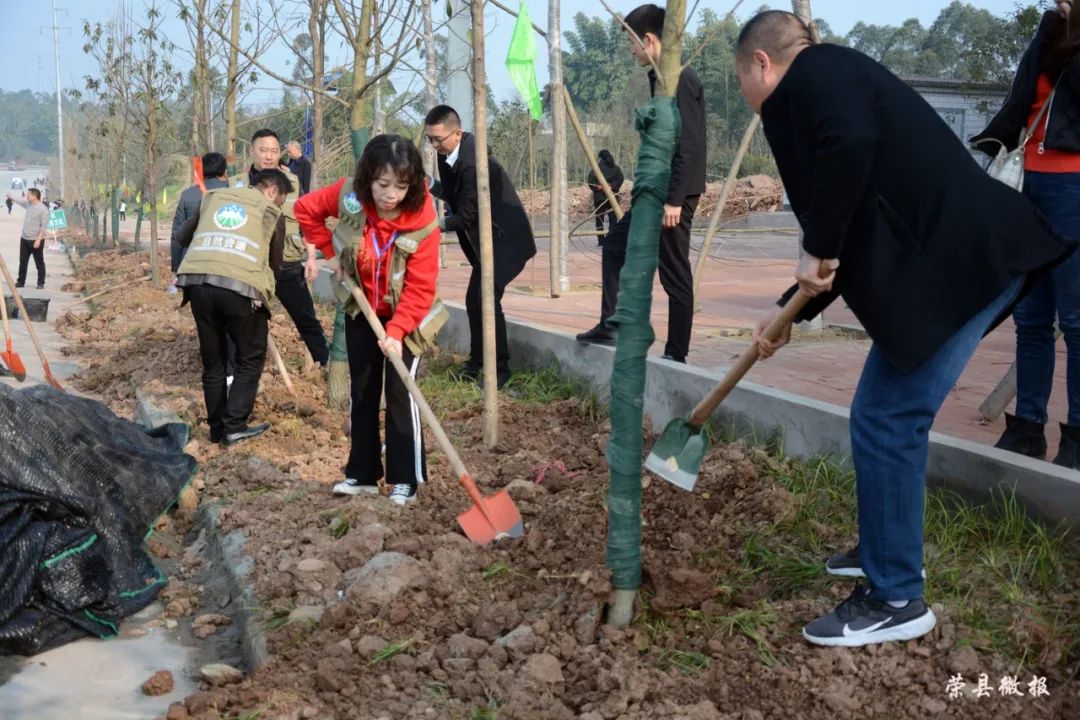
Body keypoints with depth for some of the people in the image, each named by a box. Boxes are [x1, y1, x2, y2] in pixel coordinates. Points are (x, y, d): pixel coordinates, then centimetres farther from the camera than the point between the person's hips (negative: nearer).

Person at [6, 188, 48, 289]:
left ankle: (41, 283, 7)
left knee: (39, 262, 2)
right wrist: (10, 196, 43)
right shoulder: (28, 204, 8)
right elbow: (19, 201, 31)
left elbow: (44, 226, -19)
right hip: (24, 239, 8)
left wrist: (38, 240, -22)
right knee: (23, 261, 12)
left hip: (36, 240, -8)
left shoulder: (43, 209, -16)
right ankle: (20, 281, 20)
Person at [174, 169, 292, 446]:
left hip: (197, 281, 4)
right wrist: (262, 291, 36)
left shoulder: (214, 196, 23)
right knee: (251, 358, 13)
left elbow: (184, 237, 29)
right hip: (240, 285, -4)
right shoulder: (272, 213, 15)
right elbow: (274, 262, 18)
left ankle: (217, 428, 23)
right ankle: (234, 426, 9)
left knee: (212, 360, 17)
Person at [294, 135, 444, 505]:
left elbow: (419, 289, -26)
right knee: (362, 393, 11)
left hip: (405, 318, -4)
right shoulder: (348, 196, -19)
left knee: (400, 395, -8)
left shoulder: (423, 222, -27)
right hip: (361, 312, 4)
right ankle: (362, 474, 21)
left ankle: (405, 480, 2)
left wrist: (396, 331, -34)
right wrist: (332, 252, -5)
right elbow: (306, 209, 0)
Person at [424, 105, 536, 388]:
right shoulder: (450, 153, 1)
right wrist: (430, 186, -5)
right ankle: (476, 362, 24)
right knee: (473, 299, 11)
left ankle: (500, 368, -8)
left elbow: (466, 215, -23)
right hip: (486, 239, 10)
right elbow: (453, 193, 12)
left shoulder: (472, 163, -27)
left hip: (505, 239, -10)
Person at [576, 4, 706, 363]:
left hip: (674, 193, -10)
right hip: (656, 190, 10)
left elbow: (688, 145, -21)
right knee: (615, 245, 16)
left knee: (674, 273, -3)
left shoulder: (681, 80, -15)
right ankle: (610, 327, 20)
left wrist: (674, 199, -23)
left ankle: (676, 355, 6)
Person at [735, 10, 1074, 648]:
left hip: (960, 261, -10)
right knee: (887, 417, 19)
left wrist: (817, 253, -15)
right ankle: (888, 551, 35)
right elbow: (860, 230, 29)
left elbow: (850, 145, -27)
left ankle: (896, 600, 7)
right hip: (966, 255, 10)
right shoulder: (826, 87, 25)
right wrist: (791, 312, 33)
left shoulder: (814, 72, -4)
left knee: (888, 422, -4)